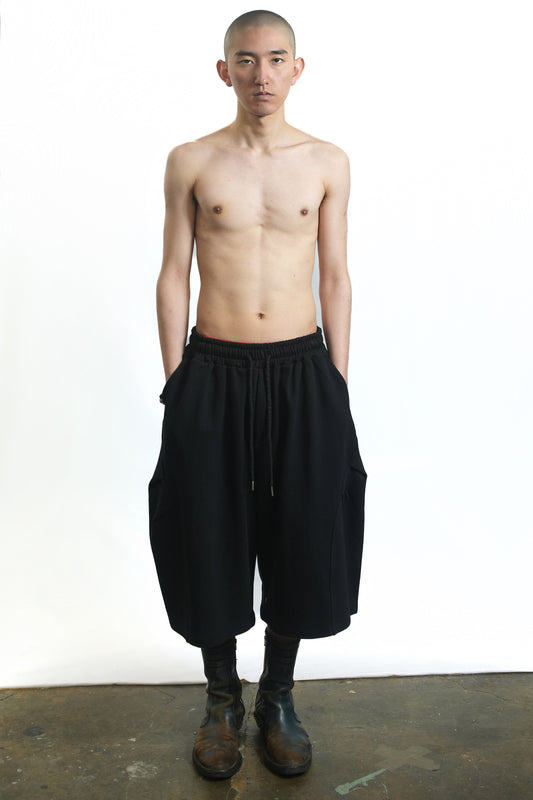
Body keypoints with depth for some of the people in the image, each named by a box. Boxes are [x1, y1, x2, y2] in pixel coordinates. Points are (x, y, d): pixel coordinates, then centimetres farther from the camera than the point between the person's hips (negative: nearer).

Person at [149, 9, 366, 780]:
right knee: (210, 538, 7)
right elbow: (174, 275, 4)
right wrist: (177, 381, -1)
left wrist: (338, 383, 3)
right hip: (213, 371, 0)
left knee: (303, 539, 8)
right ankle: (223, 698, 31)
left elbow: (335, 277, 7)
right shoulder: (190, 161, 3)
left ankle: (278, 694, 32)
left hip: (302, 370, 1)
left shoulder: (328, 162, 5)